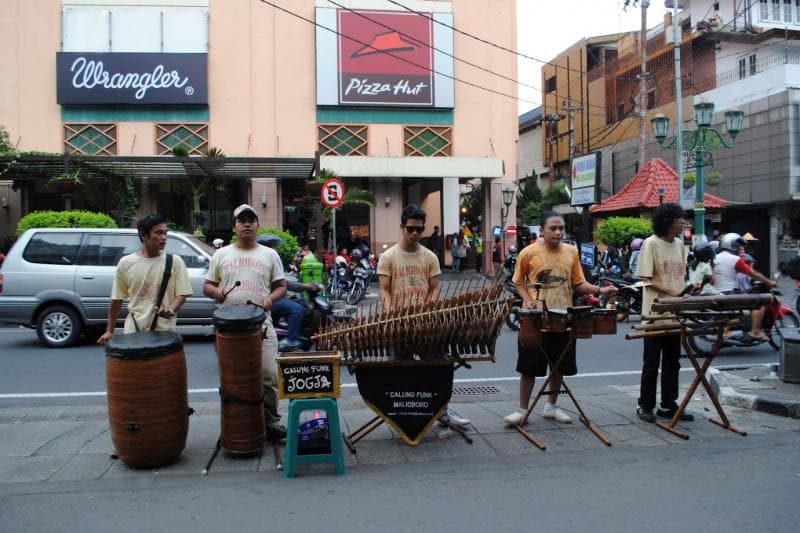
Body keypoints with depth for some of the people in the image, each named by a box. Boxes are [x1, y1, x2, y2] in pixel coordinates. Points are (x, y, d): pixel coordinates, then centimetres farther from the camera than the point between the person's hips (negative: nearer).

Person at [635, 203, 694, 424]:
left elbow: (680, 277, 16)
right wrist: (671, 292, -23)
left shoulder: (679, 244, 10)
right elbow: (647, 279, -14)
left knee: (672, 361, 11)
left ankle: (668, 405, 21)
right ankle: (645, 406, 13)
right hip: (655, 312, -6)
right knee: (651, 362, 2)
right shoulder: (651, 244, -10)